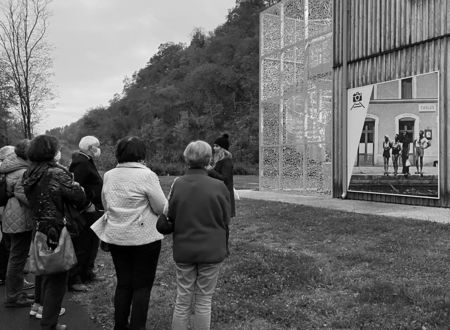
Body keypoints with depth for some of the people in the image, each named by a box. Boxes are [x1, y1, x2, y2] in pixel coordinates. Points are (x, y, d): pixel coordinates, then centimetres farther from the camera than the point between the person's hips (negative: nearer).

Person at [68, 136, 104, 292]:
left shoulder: (86, 161, 16)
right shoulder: (81, 163, -17)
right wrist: (86, 204, -23)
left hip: (93, 211, 11)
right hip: (86, 213, -11)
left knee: (92, 244, 19)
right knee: (81, 246, -3)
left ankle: (87, 273, 32)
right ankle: (73, 280, 6)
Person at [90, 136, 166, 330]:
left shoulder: (108, 176, 3)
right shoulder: (147, 175, -15)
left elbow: (106, 206, 13)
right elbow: (162, 208, -11)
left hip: (116, 238, 6)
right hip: (144, 238, -5)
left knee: (123, 283, 16)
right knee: (142, 286, 6)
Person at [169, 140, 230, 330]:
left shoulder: (177, 185, -7)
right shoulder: (218, 187, -13)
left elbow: (170, 217, 2)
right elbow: (226, 221, -3)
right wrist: (224, 248, 11)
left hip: (183, 250, 2)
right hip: (211, 251, -2)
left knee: (182, 300, 14)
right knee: (204, 301, 11)